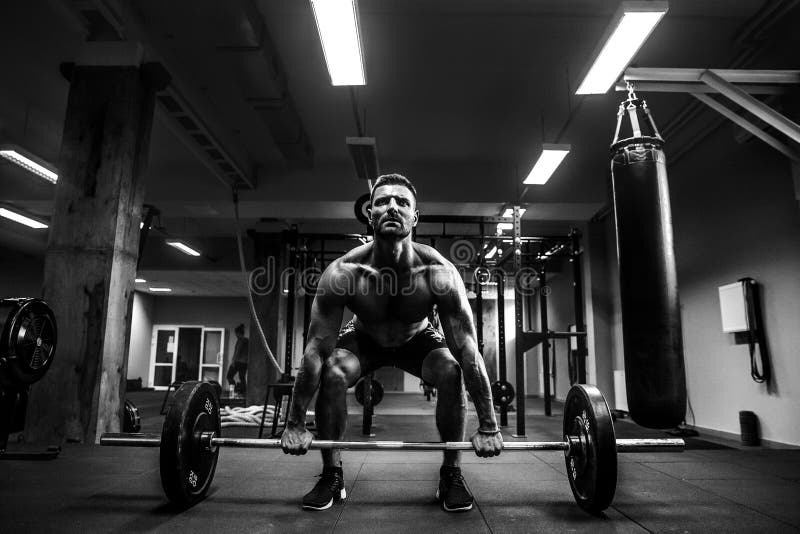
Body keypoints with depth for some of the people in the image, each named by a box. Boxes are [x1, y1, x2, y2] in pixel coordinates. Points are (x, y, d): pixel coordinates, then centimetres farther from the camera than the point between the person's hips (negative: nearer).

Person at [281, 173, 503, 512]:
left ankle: (451, 475, -5)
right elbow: (316, 349, -29)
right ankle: (331, 475, -4)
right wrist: (295, 424, -26)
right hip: (363, 339, 0)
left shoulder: (439, 272, -35)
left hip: (417, 339, 0)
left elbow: (467, 348, -32)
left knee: (451, 372, -28)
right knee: (332, 374, -28)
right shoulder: (343, 272, -35)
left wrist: (488, 427, -31)